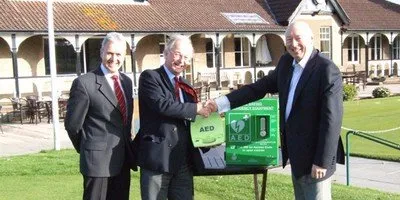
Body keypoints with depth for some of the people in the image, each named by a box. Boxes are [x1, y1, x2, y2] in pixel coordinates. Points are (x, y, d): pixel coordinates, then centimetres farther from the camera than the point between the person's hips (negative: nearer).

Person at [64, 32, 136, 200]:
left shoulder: (126, 81, 10)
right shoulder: (84, 83, -12)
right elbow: (72, 124, -8)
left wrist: (127, 147, 14)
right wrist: (87, 149, 4)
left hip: (123, 160, 7)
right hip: (97, 159, -6)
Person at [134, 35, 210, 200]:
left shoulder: (186, 87, 18)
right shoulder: (150, 77, -4)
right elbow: (162, 104, -20)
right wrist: (196, 108, -14)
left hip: (184, 160, 7)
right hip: (157, 157, -6)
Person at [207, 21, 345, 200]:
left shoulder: (328, 71, -18)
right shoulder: (286, 62, 4)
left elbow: (331, 120, -20)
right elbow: (258, 87, 7)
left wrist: (322, 161, -21)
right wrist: (221, 103, -3)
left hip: (314, 154, -7)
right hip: (295, 153, 8)